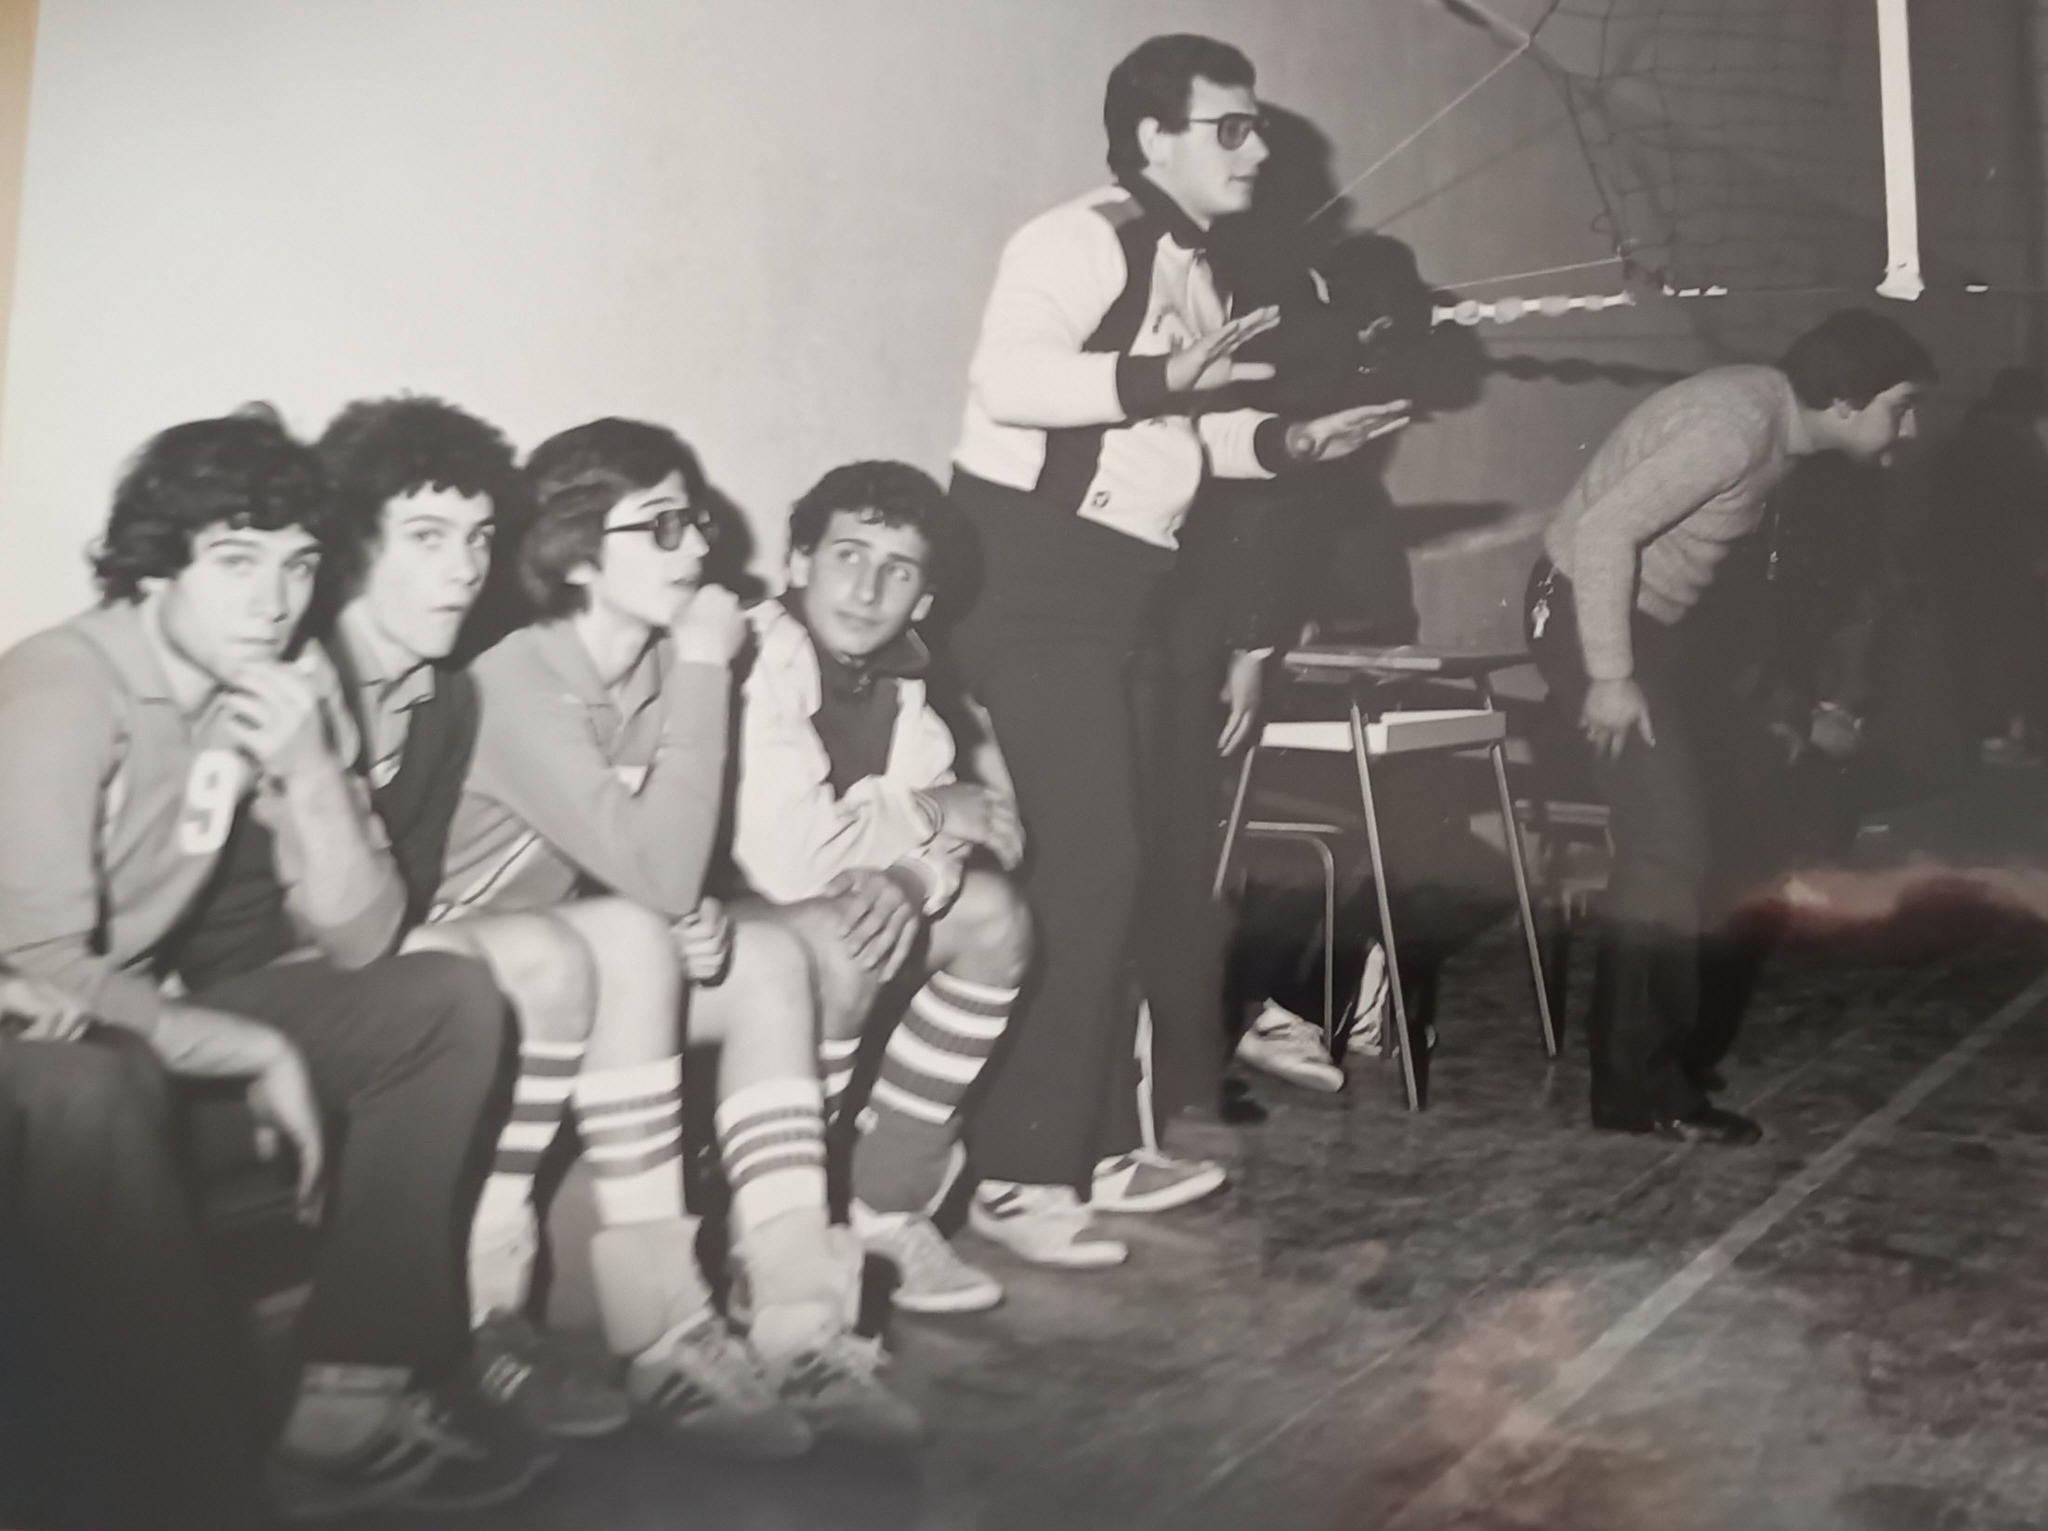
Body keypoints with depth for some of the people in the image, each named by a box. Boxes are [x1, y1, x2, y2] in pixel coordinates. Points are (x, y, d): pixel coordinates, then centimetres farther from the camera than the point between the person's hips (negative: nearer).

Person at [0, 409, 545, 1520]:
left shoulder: (280, 687, -2)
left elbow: (361, 940, -4)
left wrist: (309, 771, -19)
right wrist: (258, 1053, -20)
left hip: (138, 1008, 7)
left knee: (447, 1002, -5)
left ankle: (355, 1387, -8)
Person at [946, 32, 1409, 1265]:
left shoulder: (1197, 273, 18)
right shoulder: (1081, 240, -11)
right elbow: (1006, 375, -27)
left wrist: (1288, 442, 12)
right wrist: (1163, 378, -37)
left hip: (1117, 592, 10)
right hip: (1035, 584, -10)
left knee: (1119, 868, 11)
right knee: (1083, 869, -12)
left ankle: (1101, 1147, 22)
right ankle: (1018, 1174, -2)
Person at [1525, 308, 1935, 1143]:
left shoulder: (1772, 410, 5)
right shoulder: (1735, 427, -23)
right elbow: (1604, 530, -28)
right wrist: (1612, 677, -25)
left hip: (1650, 617, 10)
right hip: (1588, 611, -10)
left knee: (1708, 820, 12)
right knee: (1671, 845, -11)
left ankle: (1664, 1030, 23)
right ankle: (1640, 1085, -3)